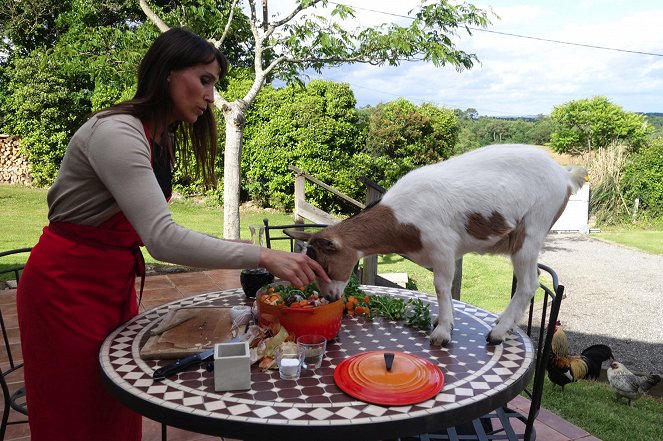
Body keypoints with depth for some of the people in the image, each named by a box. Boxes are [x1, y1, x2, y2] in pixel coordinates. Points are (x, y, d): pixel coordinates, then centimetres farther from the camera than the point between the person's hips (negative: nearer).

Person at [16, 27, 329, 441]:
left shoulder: (163, 138, 4)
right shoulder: (117, 132, -24)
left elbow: (152, 229, 5)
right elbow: (162, 239, -34)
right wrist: (262, 257, -36)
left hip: (115, 281, 8)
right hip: (69, 286, -8)